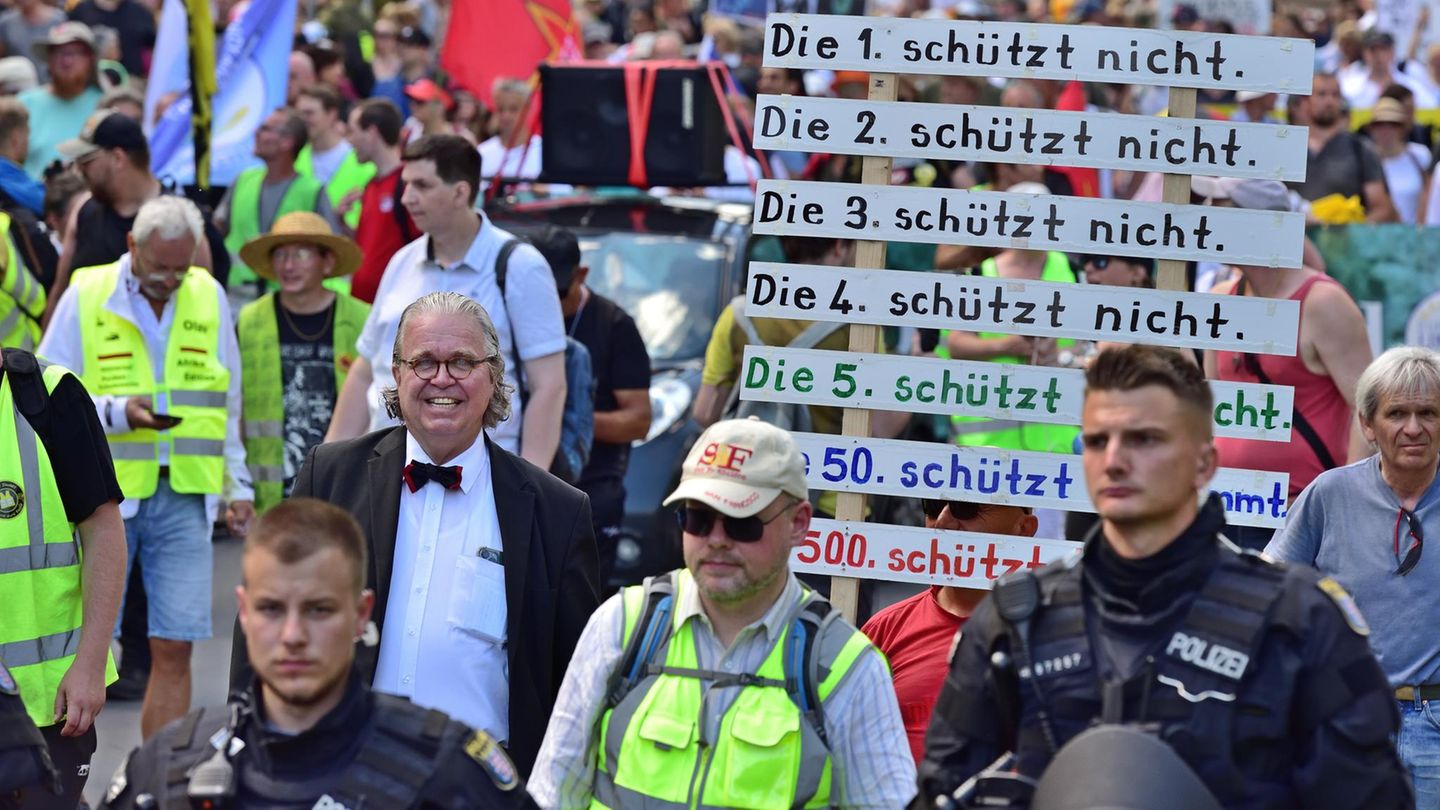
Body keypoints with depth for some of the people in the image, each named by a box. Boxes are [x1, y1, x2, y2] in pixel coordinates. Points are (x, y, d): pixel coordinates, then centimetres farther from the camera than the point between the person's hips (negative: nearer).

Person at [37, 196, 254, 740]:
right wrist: (117, 411, -15)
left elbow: (227, 402, 18)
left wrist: (237, 486, 16)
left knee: (174, 647, -3)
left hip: (183, 496, 2)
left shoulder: (209, 297, 9)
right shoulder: (85, 296, -1)